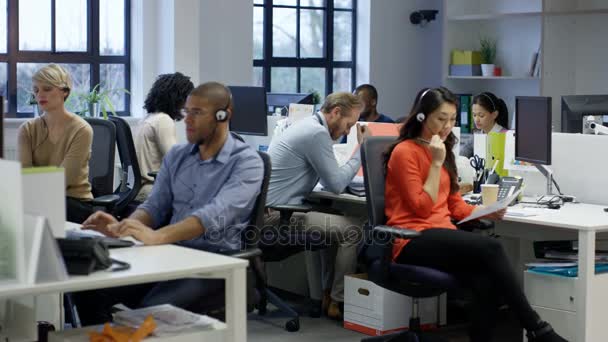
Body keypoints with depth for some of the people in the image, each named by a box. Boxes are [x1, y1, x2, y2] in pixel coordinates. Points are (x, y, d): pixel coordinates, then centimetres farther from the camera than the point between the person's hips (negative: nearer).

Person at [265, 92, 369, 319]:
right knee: (354, 229, -10)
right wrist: (361, 151, -3)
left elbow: (329, 179, 24)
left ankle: (328, 293, 25)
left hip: (270, 208, 11)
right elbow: (336, 185, -12)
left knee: (336, 223, 25)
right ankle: (338, 301, 1)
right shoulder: (317, 133, -15)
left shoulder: (309, 127, 17)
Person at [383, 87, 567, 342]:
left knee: (487, 282, -28)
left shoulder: (444, 151, 19)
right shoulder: (404, 152, -5)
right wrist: (436, 163, -11)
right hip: (412, 242, -7)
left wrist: (487, 212, 1)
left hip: (442, 235, 7)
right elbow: (422, 208, -12)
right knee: (490, 248, -30)